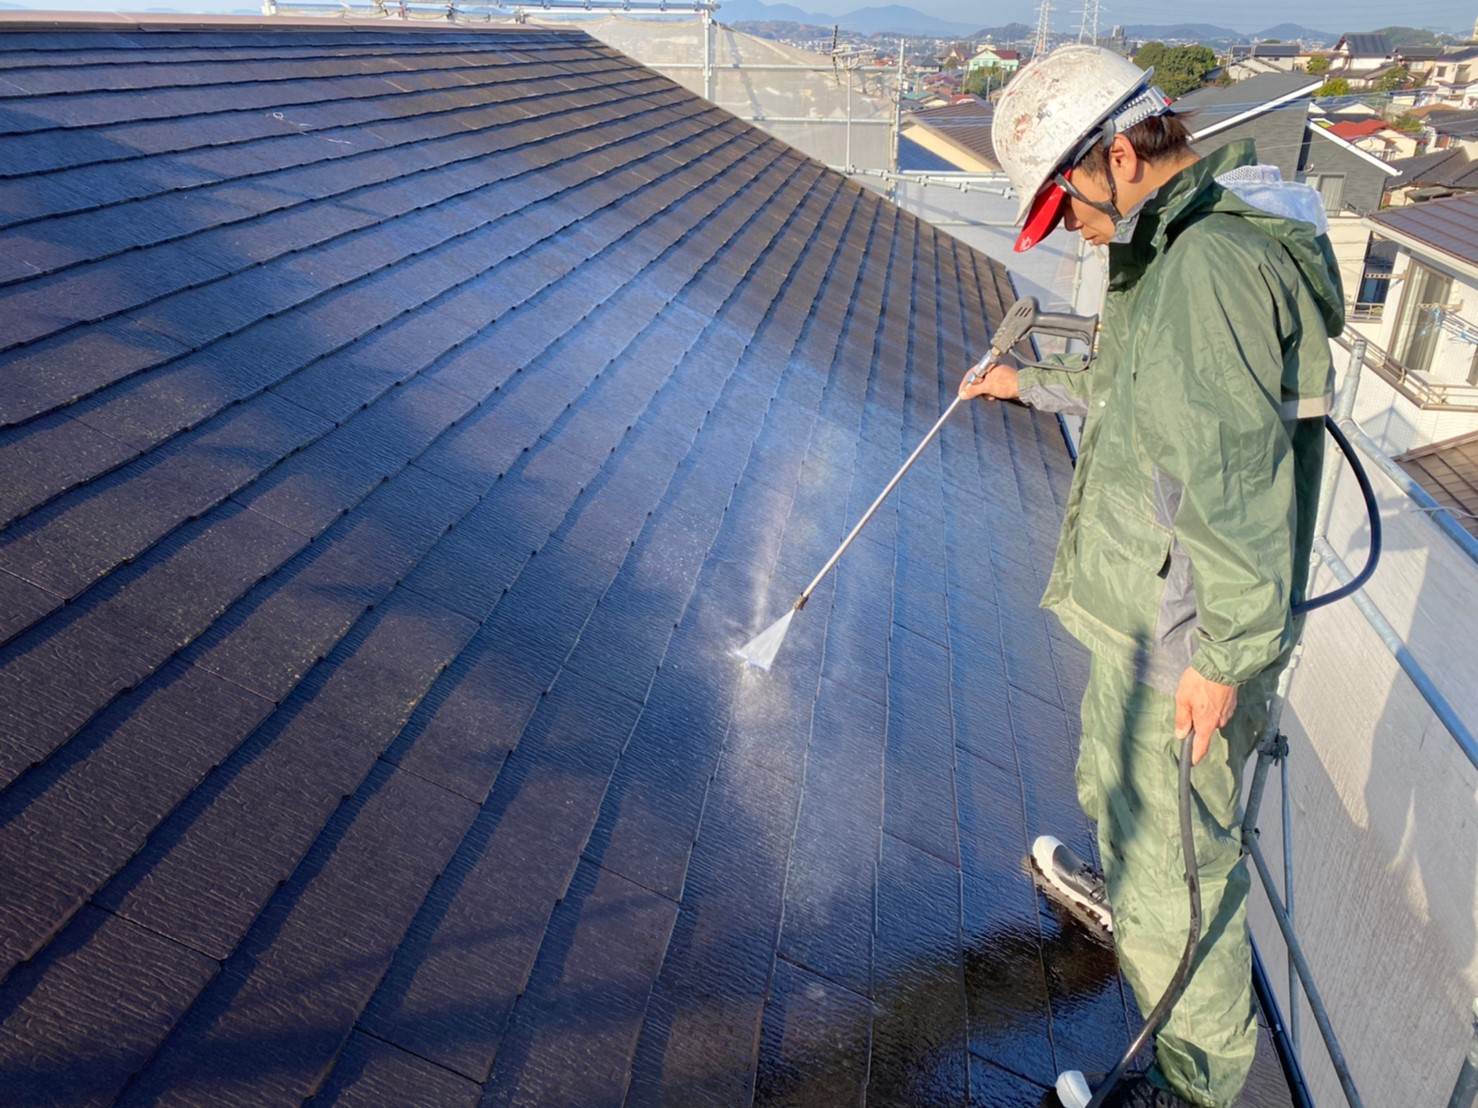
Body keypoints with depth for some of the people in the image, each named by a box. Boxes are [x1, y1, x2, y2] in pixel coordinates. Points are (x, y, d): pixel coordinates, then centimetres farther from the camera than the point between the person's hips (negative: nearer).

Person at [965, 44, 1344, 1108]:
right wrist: (1037, 383, 34)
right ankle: (1122, 889, 60)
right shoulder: (1195, 242, 9)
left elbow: (1243, 482, -28)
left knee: (1175, 854, 5)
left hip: (1182, 637, -10)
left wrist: (1225, 657, -23)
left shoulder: (1212, 265, -26)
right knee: (1116, 778, 32)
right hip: (1152, 611, 10)